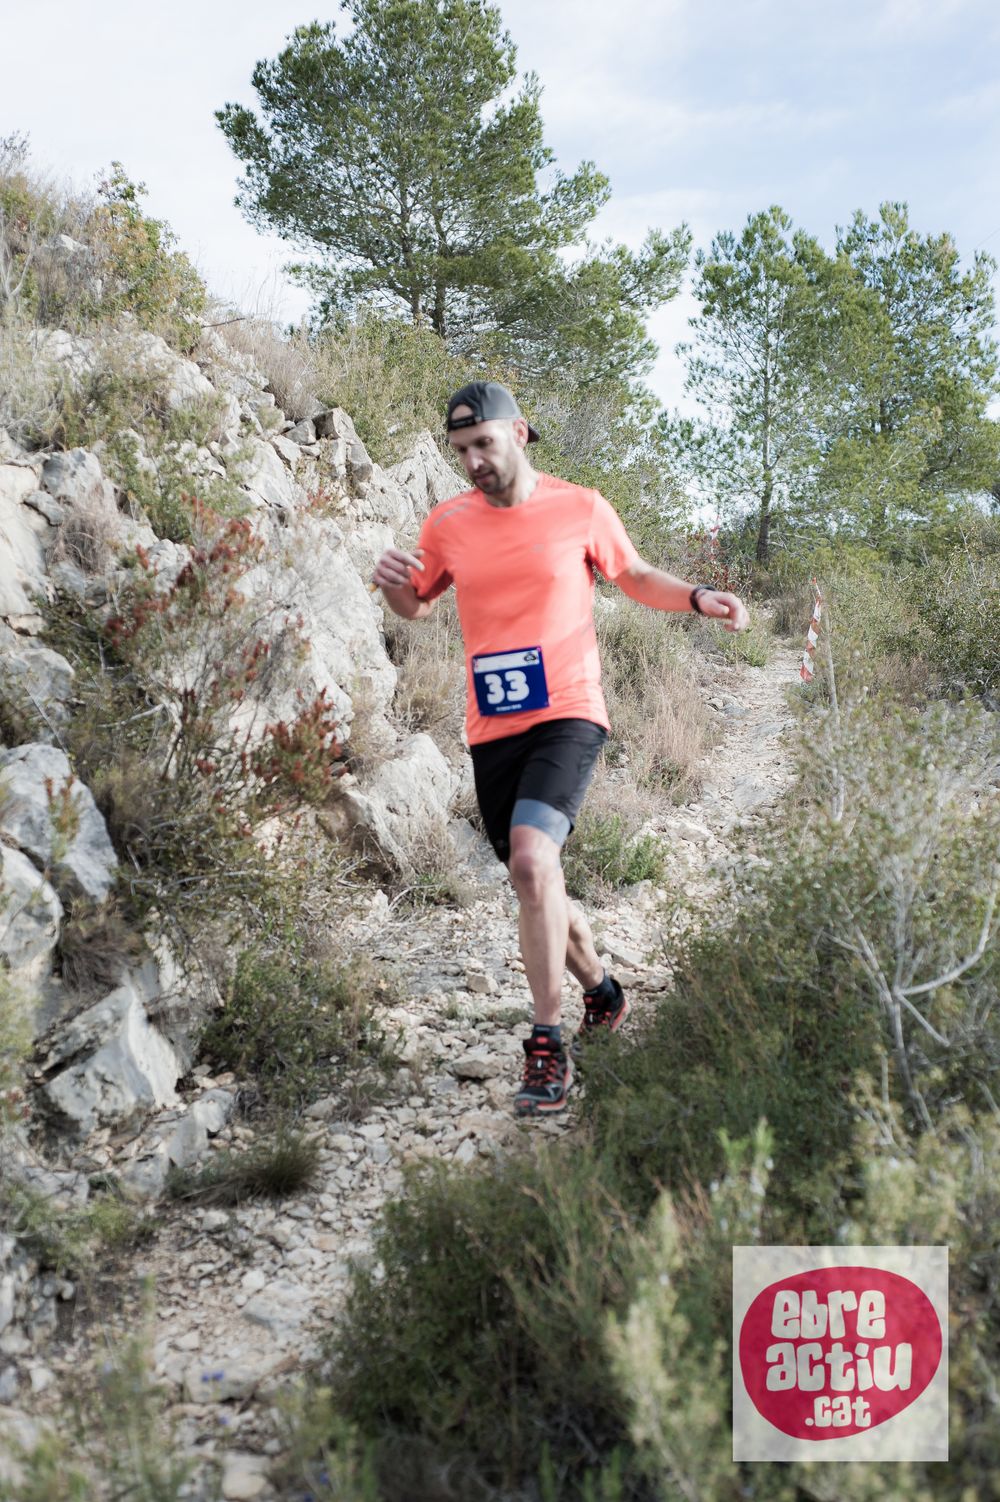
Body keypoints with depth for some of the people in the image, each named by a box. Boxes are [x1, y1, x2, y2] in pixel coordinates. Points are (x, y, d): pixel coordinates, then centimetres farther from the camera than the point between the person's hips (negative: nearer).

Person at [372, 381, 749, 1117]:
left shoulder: (580, 508, -1)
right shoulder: (448, 523, 6)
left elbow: (636, 577, 14)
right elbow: (417, 605, 19)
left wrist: (698, 598, -4)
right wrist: (392, 582, -4)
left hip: (568, 714, -4)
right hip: (492, 729, 4)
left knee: (532, 857, -25)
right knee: (535, 878, 12)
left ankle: (549, 1047, -16)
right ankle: (603, 994, 37)